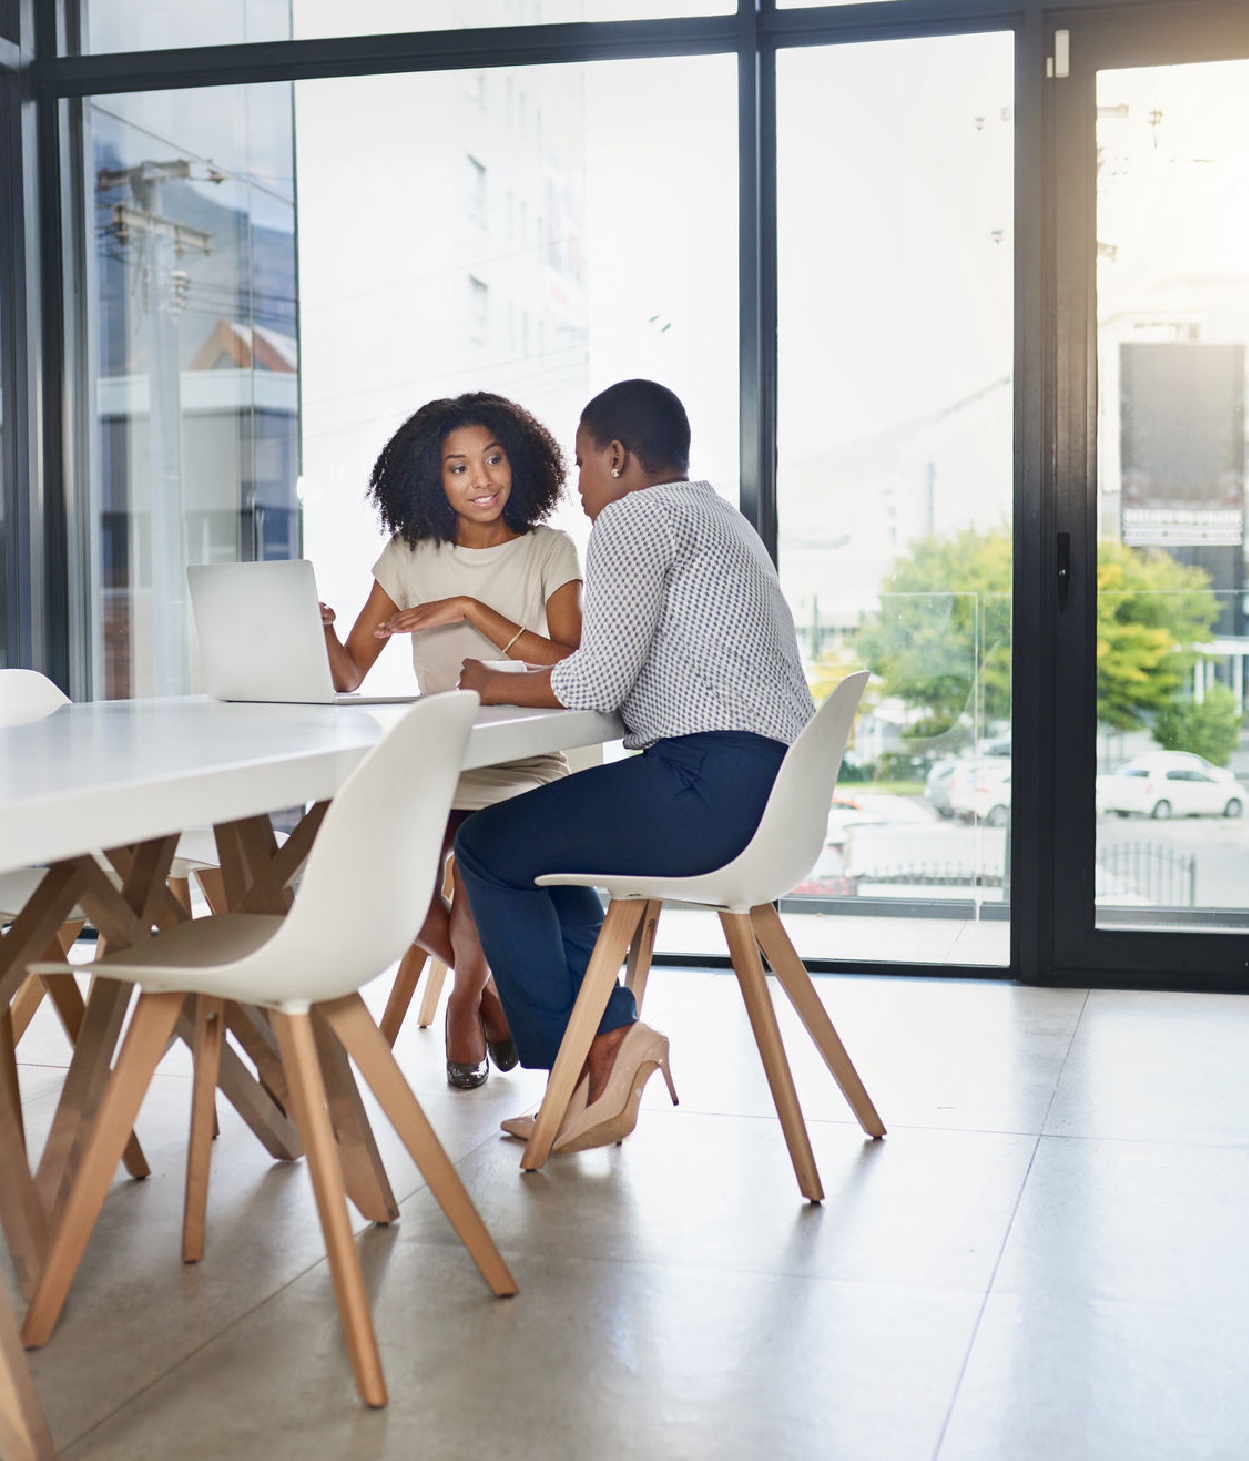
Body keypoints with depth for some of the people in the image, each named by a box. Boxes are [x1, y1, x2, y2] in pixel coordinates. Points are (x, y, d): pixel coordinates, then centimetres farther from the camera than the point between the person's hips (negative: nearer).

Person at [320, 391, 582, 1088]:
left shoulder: (549, 553, 1)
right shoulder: (411, 557, 7)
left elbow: (574, 669, -14)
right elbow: (349, 674, 4)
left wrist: (470, 610, -20)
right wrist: (319, 630, -18)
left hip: (526, 770, -3)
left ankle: (467, 996, 4)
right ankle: (488, 984, 8)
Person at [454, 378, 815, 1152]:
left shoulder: (636, 516, -5)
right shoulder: (717, 516, 26)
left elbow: (598, 681, -12)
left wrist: (496, 686, 5)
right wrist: (523, 679, 26)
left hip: (714, 784, -11)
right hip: (776, 785, 11)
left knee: (488, 848, 2)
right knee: (538, 839, 24)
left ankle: (580, 1064, 7)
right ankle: (609, 1044, 14)